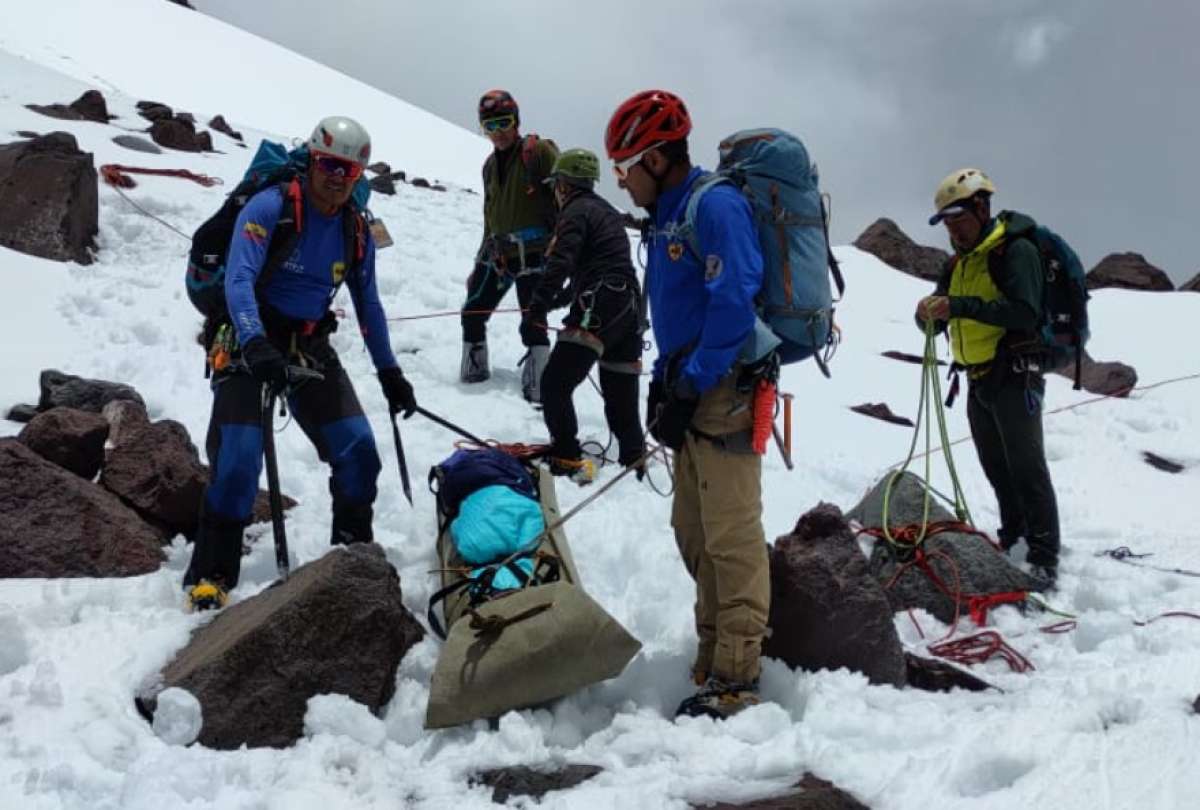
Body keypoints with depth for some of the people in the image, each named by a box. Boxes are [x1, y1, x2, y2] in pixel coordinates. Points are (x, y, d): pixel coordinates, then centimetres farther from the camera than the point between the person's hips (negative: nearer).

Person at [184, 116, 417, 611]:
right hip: (249, 342, -5)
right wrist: (255, 344, -42)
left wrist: (390, 373, 15)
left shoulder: (356, 231, 4)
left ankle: (354, 552, 17)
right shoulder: (269, 208, -14)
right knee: (238, 460, -17)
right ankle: (210, 576, -2)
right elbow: (239, 280, -26)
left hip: (309, 346, 5)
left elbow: (368, 304, 15)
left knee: (358, 451, -5)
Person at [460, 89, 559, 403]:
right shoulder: (490, 164, 15)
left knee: (533, 323, -10)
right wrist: (481, 262, 22)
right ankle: (473, 371, 26)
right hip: (498, 252, 7)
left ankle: (538, 388, -3)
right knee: (473, 312, 10)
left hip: (533, 253, -7)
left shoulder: (538, 151, -7)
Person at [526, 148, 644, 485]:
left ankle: (567, 460, -11)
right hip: (628, 308, 9)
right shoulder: (608, 212, 24)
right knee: (620, 391, 17)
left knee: (555, 384, -6)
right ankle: (633, 458, 22)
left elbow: (560, 264, -17)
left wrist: (537, 308, -16)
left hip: (597, 310, -9)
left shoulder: (575, 211, -3)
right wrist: (556, 302, 35)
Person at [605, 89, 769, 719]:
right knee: (693, 532, 15)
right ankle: (713, 655, 27)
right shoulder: (667, 215, 16)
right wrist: (663, 382, 13)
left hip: (724, 392, -10)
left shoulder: (715, 205, -13)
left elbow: (734, 305, -21)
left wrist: (688, 389, -18)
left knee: (731, 536, -5)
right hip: (689, 390, 10)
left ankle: (735, 680, 2)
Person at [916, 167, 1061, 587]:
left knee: (1027, 466, -9)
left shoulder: (1016, 250, -11)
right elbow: (937, 322, 12)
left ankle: (1044, 557, -6)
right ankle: (1013, 535, 28)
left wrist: (961, 306, -31)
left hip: (1014, 374, -8)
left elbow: (1025, 312, -25)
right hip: (978, 379, 8)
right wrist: (928, 312, -13)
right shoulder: (959, 262, 13)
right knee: (996, 466, 15)